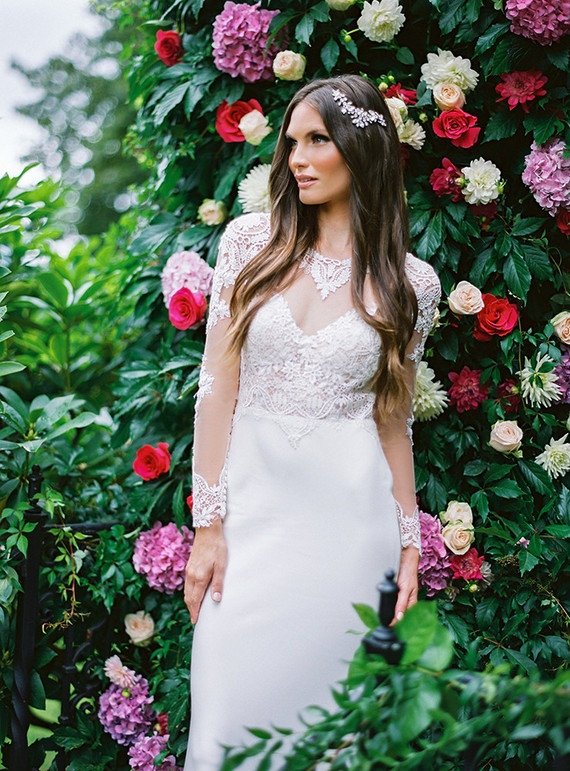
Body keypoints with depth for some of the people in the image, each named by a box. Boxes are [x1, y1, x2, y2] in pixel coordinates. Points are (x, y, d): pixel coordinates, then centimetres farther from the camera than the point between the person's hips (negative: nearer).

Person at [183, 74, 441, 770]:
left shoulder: (411, 283, 2)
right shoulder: (251, 242, 2)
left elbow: (393, 418, 9)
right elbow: (218, 385, -1)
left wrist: (409, 543, 7)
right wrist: (209, 524, -6)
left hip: (348, 511, 0)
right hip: (254, 497, 0)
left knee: (319, 699, 5)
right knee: (232, 708, -1)